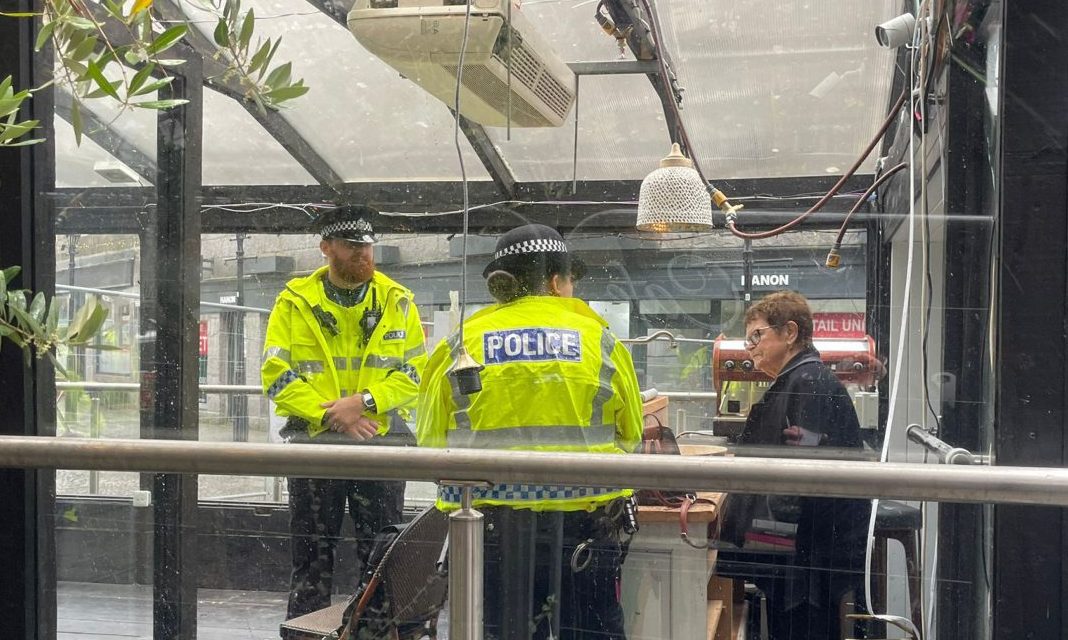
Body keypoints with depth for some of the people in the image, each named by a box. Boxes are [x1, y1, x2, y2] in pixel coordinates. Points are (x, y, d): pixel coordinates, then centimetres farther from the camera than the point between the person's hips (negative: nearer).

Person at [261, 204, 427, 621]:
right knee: (311, 559, 9)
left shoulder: (397, 301, 4)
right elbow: (276, 376, -5)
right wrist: (330, 413, -15)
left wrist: (366, 401, -15)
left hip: (382, 445, 1)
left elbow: (415, 373, 0)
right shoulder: (295, 301, 1)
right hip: (313, 443, 0)